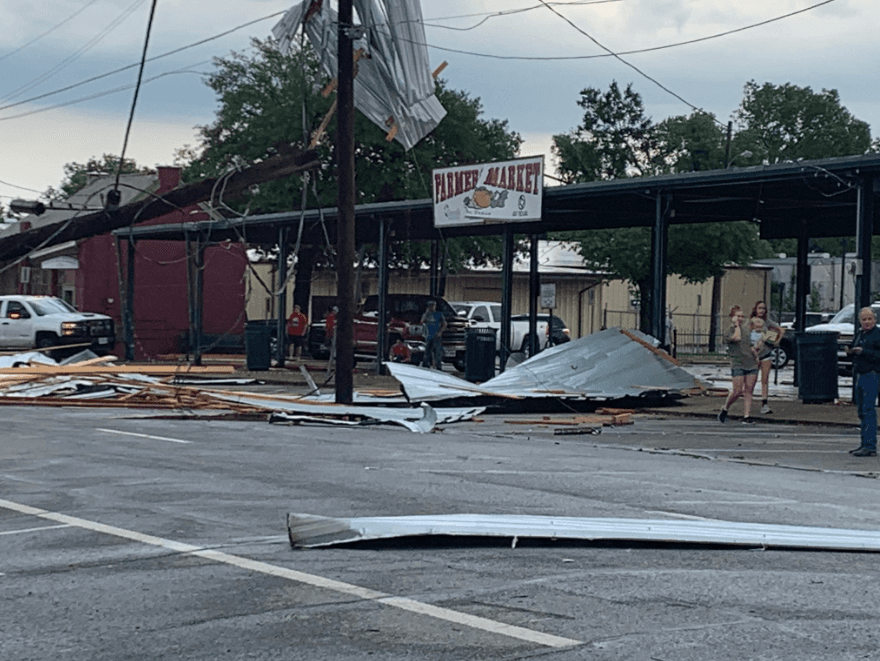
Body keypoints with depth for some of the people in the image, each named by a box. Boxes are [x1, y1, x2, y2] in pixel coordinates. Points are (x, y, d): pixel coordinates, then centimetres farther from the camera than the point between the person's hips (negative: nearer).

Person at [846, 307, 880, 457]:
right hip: (859, 376, 9)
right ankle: (865, 444, 21)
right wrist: (850, 351, 5)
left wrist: (863, 352, -23)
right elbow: (855, 352, 27)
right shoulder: (859, 334, 17)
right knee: (862, 411, 13)